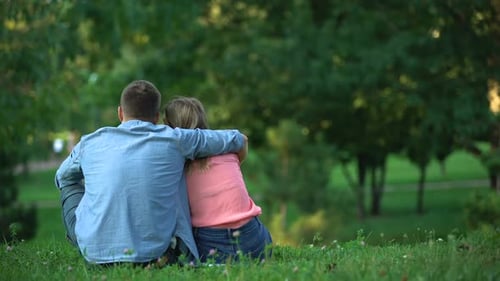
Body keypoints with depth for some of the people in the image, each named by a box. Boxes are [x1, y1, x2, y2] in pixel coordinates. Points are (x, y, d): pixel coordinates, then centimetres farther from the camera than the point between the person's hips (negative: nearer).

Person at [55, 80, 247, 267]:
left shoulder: (90, 143, 6)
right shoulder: (174, 140, 2)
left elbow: (62, 176, 28)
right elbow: (238, 140, 13)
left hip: (95, 253, 1)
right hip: (153, 252, -1)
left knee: (69, 183, 27)